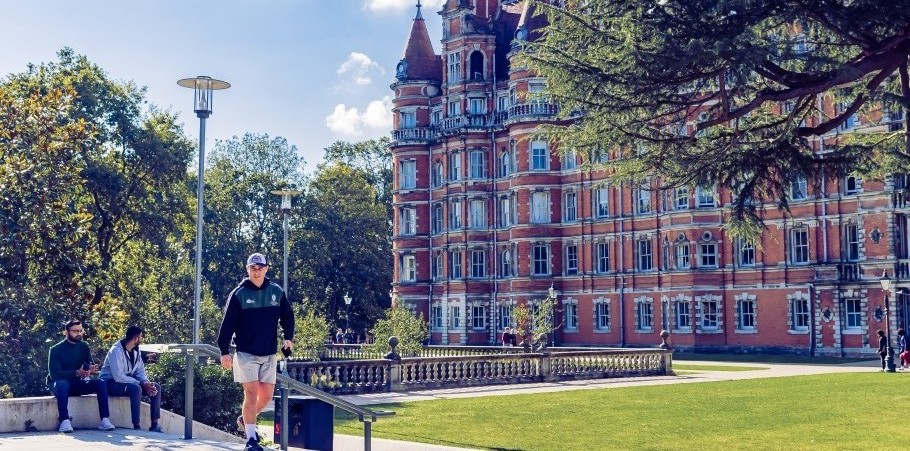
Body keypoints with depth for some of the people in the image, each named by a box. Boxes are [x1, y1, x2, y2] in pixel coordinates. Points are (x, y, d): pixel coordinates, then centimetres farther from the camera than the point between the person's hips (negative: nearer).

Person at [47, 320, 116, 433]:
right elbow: (53, 373, -19)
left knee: (100, 383, -20)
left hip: (77, 384, 4)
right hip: (59, 384, -4)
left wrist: (91, 369, -25)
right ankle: (64, 421, -46)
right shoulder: (56, 349, -8)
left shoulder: (84, 347, 6)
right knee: (62, 384, -38)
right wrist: (76, 373, -31)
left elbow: (89, 365, 2)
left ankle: (105, 420, -29)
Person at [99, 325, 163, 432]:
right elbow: (118, 376, -29)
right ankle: (136, 426, -32)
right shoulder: (116, 350, -21)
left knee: (156, 387, -7)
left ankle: (154, 425, -9)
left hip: (129, 381, 9)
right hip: (111, 383, -9)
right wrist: (141, 383, -28)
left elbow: (140, 371, 7)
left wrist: (146, 383, -16)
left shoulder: (136, 351, 6)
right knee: (136, 388, -36)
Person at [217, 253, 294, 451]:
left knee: (267, 396, 7)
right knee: (251, 394, -9)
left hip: (269, 354, 4)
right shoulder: (238, 294, -7)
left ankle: (246, 419, 34)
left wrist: (288, 337, 3)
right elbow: (227, 324, -7)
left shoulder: (276, 292, 3)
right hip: (246, 353, -4)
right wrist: (224, 351, -10)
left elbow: (287, 316, 16)